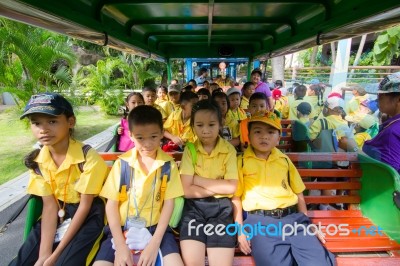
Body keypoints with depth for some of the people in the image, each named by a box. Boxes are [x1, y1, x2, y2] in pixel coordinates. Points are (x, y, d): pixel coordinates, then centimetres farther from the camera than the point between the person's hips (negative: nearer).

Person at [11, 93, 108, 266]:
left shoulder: (88, 157, -24)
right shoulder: (36, 161, -6)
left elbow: (85, 205, -18)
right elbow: (49, 205, -6)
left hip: (89, 213, -4)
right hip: (58, 212, 5)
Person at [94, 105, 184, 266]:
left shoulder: (168, 164, -6)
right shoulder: (122, 163, -5)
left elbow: (169, 203, -5)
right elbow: (111, 204, -4)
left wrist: (154, 243, -13)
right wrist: (121, 245, -12)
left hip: (155, 226, 0)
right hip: (122, 226, 1)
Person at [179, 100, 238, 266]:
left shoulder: (229, 150, -1)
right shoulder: (190, 150, -1)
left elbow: (231, 187, -10)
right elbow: (187, 190, -9)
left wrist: (198, 179, -10)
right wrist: (218, 187, -11)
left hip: (221, 207, 0)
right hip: (194, 207, 0)